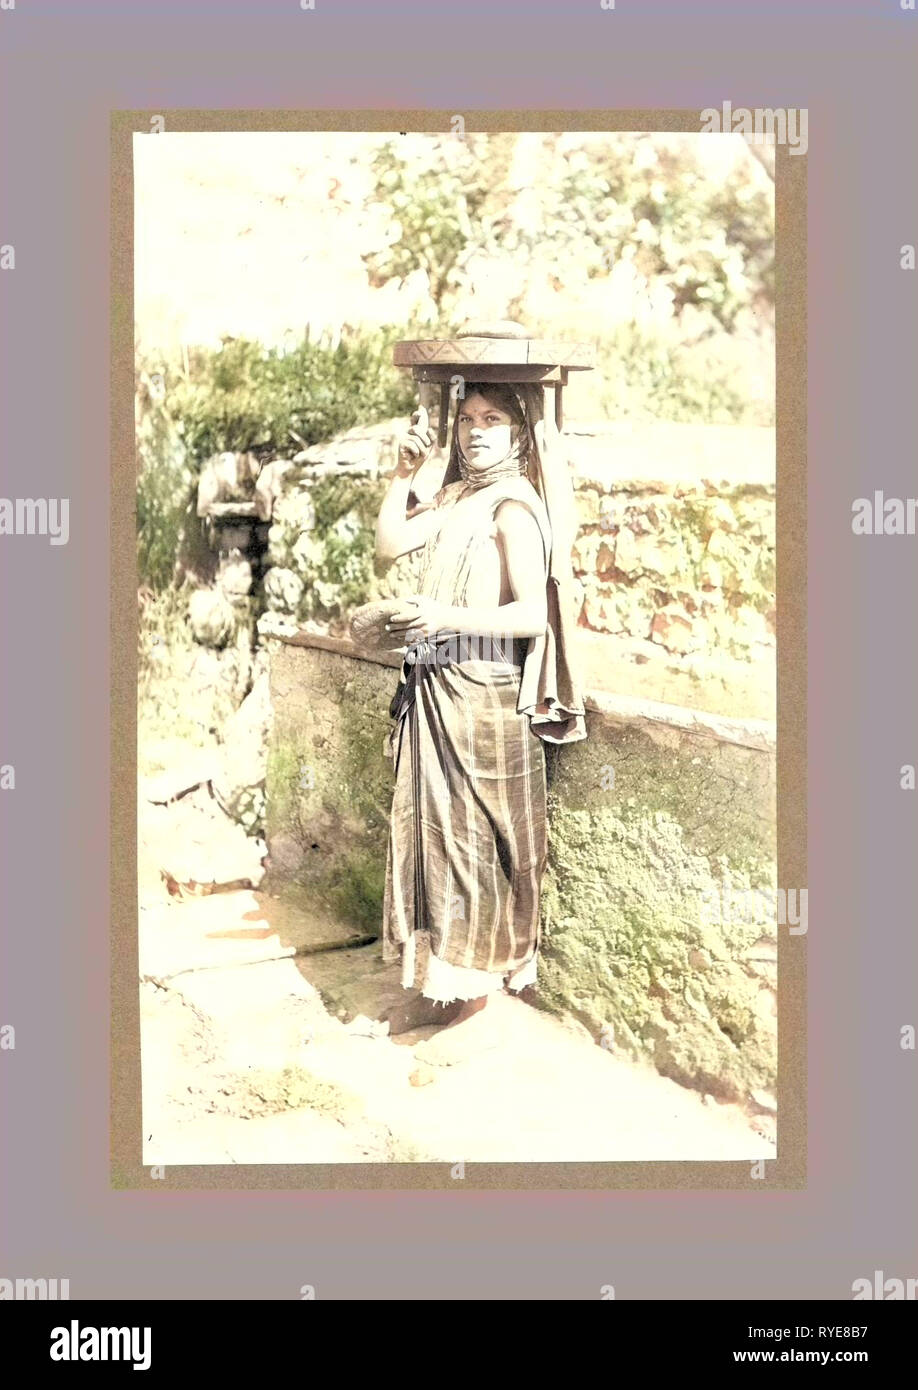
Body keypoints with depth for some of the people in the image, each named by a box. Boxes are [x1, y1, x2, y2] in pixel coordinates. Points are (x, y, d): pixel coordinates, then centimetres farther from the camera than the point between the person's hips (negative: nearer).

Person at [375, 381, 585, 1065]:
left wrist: (446, 616, -31)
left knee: (473, 839, -1)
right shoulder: (456, 498, 13)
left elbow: (534, 614, -19)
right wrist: (405, 471, -1)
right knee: (431, 828, 13)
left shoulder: (514, 504, -11)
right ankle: (444, 986, 28)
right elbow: (390, 543, 8)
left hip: (482, 693, -8)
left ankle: (483, 1007, 13)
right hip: (437, 689, 8)